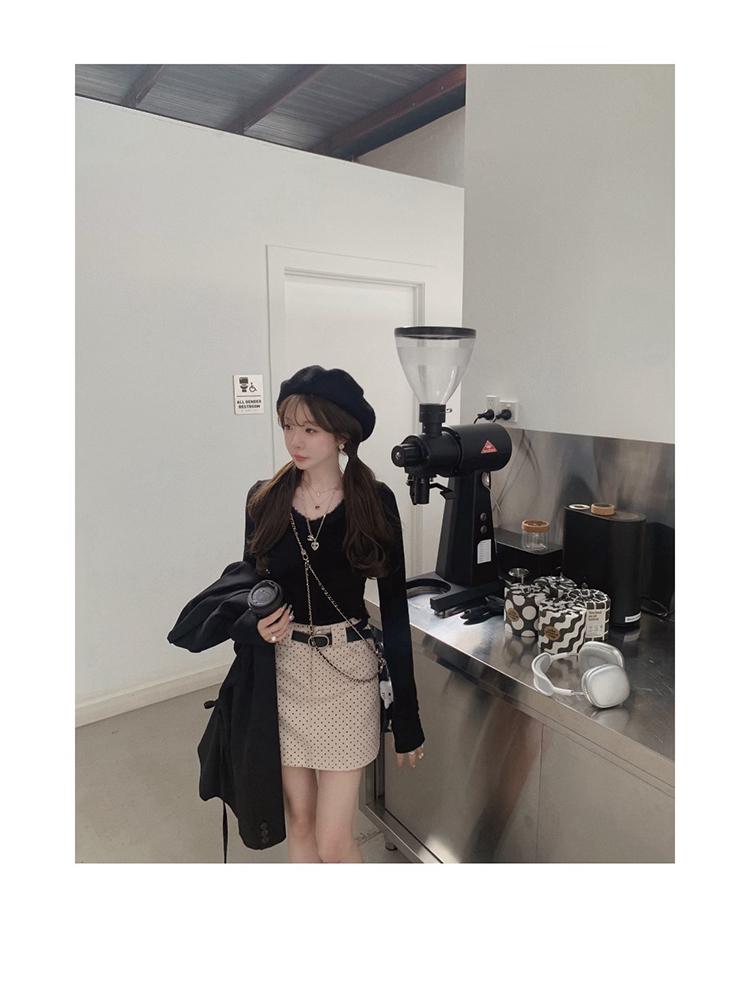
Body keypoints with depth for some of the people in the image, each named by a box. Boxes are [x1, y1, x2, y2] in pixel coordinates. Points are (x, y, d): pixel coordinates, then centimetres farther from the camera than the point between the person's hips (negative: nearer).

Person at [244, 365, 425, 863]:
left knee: (334, 842, 4)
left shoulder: (374, 501, -10)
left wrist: (407, 713, -5)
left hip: (347, 672, -3)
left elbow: (394, 607, -7)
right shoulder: (264, 499, -3)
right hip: (282, 672, 3)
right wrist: (258, 623, -15)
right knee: (299, 822, 18)